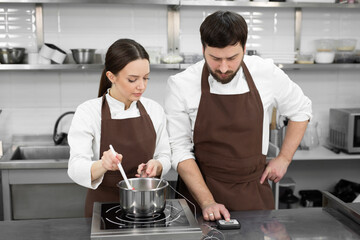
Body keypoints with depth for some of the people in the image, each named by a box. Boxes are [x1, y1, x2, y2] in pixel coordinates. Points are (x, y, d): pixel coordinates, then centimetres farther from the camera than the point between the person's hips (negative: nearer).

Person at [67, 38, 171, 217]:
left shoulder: (154, 110, 2)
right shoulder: (88, 112, -8)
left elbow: (164, 157, 9)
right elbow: (77, 169, -16)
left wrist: (156, 166, -12)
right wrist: (103, 165, -35)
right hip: (104, 207, -2)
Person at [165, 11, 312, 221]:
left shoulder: (267, 74, -7)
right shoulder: (181, 85, -12)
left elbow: (301, 110, 11)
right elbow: (180, 149, -9)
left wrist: (284, 158, 5)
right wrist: (207, 202, -16)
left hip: (253, 193, 2)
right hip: (200, 189, -1)